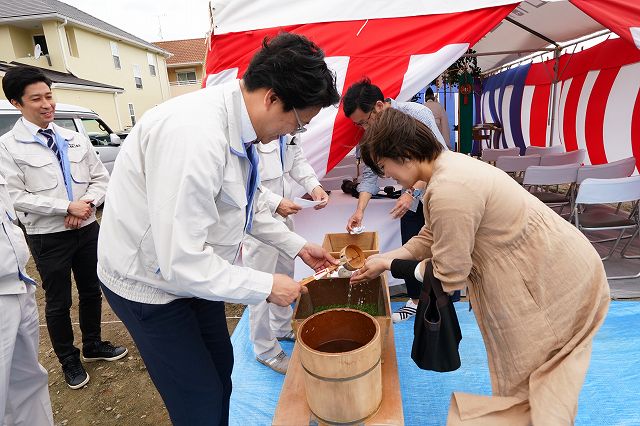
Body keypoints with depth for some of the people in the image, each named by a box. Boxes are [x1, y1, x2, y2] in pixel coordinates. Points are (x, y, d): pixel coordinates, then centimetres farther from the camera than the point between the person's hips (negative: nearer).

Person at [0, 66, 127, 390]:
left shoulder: (76, 140, 4)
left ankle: (93, 345, 40)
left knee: (92, 291, 17)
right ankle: (69, 361, 32)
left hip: (87, 229, 4)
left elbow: (101, 178, 6)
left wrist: (88, 202, -13)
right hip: (48, 236, -4)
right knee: (58, 302, 11)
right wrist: (68, 207, -20)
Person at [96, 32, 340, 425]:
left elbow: (251, 203, 10)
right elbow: (180, 262, -33)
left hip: (195, 268, 8)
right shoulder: (195, 134, -35)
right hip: (152, 282, -8)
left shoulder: (239, 126, -5)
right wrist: (266, 286, -22)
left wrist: (298, 246, 8)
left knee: (221, 368, 22)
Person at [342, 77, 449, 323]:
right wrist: (360, 211, -17)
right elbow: (369, 174, -6)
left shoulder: (416, 114, -23)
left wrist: (412, 192, -34)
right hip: (412, 195, 5)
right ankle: (415, 300, 24)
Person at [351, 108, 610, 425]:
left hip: (558, 285, -9)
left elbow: (449, 276, -22)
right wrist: (384, 260, 6)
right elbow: (432, 236, 9)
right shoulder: (448, 165, -1)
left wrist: (394, 265, -6)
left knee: (528, 378, 11)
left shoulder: (448, 191, -32)